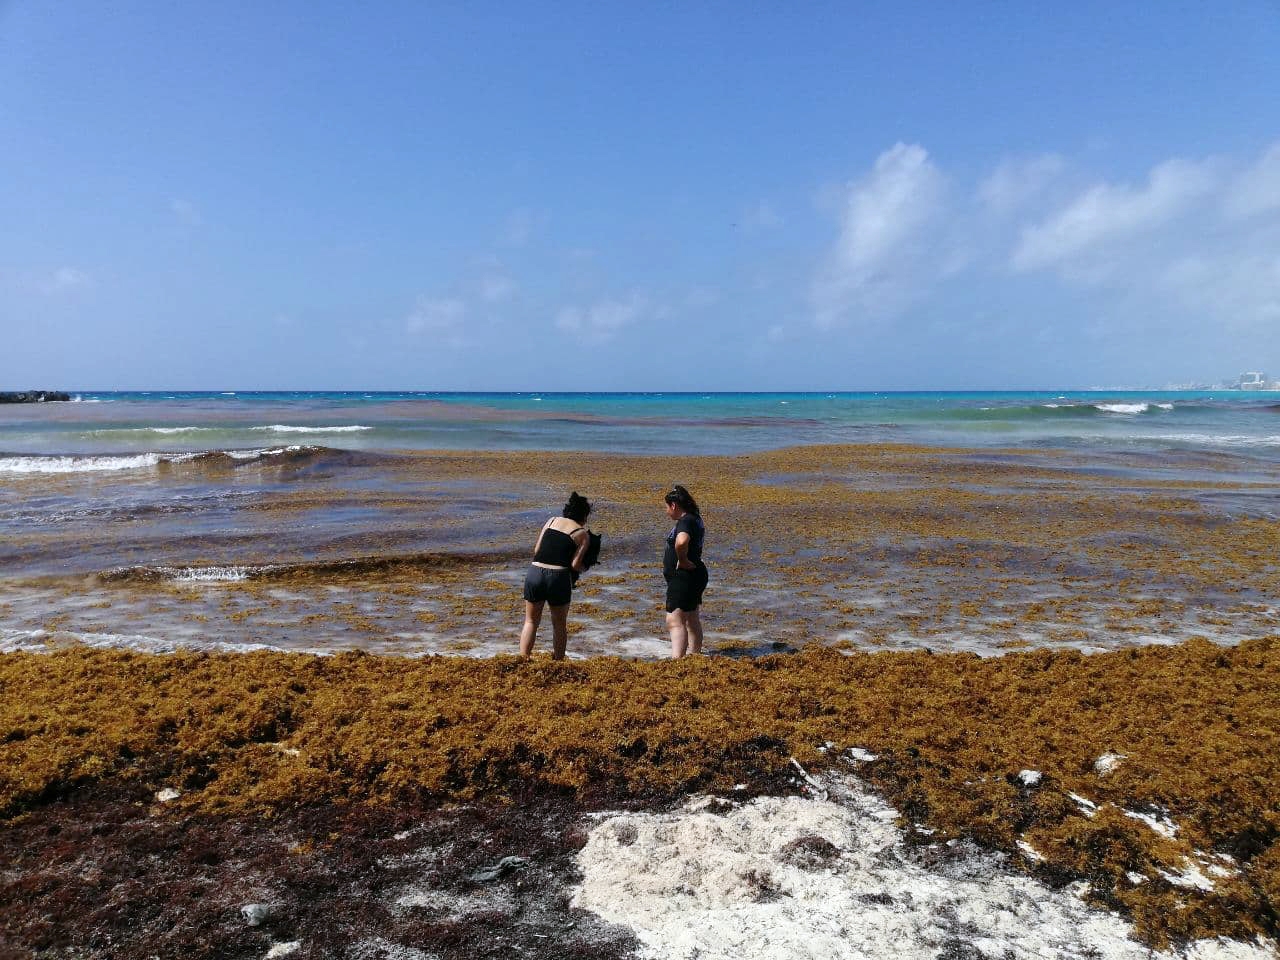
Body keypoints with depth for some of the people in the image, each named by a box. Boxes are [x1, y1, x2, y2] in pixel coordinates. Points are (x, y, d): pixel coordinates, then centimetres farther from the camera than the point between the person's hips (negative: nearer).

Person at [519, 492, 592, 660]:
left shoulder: (552, 521, 14)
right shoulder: (583, 534, 5)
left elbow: (536, 550, 11)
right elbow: (575, 565, -4)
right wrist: (583, 569, 17)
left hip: (534, 572, 3)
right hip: (559, 577, -3)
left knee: (531, 621, 16)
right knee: (559, 624, 17)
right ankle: (558, 661, 26)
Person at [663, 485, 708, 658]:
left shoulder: (685, 522, -20)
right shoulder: (695, 519, 11)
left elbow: (681, 542, -42)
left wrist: (683, 561, -25)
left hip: (683, 577, -11)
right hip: (695, 575, 11)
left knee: (675, 621, -14)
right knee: (692, 620, 22)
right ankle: (694, 654, 34)